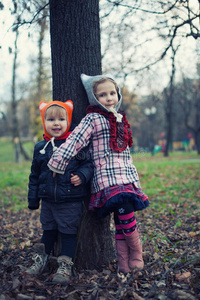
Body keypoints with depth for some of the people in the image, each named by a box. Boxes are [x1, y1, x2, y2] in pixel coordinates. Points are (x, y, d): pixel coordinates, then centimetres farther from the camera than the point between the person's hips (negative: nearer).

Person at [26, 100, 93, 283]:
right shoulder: (40, 148, 5)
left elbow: (89, 163, 0)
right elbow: (35, 175, 12)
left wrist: (82, 176, -20)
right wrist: (33, 199, 13)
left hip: (71, 201, -3)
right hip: (48, 200, 4)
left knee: (68, 232, 5)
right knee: (48, 231, 18)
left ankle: (65, 266, 17)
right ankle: (41, 260, 34)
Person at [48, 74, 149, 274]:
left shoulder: (120, 118, 19)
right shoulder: (93, 119, -3)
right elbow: (74, 141, -10)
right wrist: (57, 164, -14)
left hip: (127, 178, 6)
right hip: (108, 179, -6)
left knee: (123, 220, 2)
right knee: (125, 215, -18)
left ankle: (124, 265, 10)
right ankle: (136, 252, 4)